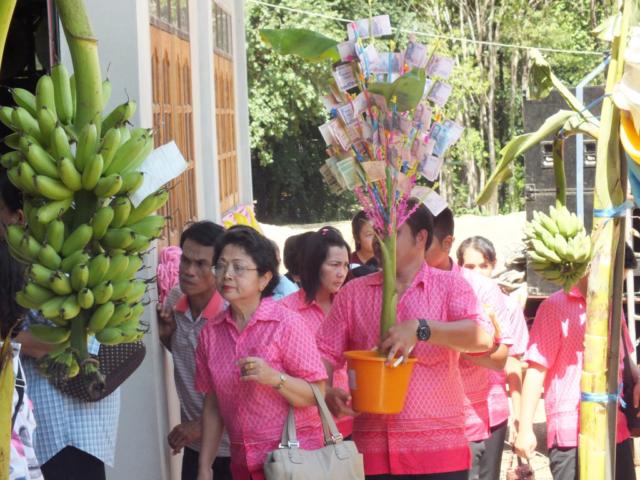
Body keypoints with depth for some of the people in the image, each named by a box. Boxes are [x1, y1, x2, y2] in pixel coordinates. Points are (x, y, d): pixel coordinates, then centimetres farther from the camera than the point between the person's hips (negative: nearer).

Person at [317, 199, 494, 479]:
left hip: (439, 452, -2)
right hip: (373, 453, 2)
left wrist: (420, 329, -24)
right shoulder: (353, 293, 12)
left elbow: (482, 338, -12)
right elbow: (325, 353, 8)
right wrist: (327, 392, -13)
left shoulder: (450, 286, 4)